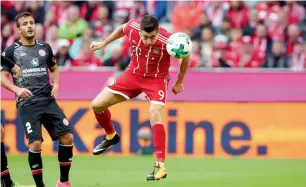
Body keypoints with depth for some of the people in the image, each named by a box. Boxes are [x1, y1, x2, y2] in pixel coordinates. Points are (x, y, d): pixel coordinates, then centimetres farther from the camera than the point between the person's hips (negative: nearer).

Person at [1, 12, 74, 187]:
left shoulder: (45, 47, 11)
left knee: (67, 137, -5)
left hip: (48, 101, 4)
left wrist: (56, 84, 4)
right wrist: (17, 89, -19)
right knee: (36, 143, -17)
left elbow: (54, 68, 25)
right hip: (27, 104, -4)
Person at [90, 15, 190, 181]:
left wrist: (179, 83, -1)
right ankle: (111, 136, 31)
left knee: (155, 116, -26)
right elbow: (121, 29, 5)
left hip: (156, 80, -4)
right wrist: (104, 43, 11)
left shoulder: (168, 41, -32)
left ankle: (160, 165, -21)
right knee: (97, 105, 2)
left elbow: (185, 57, -11)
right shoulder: (132, 27, -23)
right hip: (133, 74, 4)